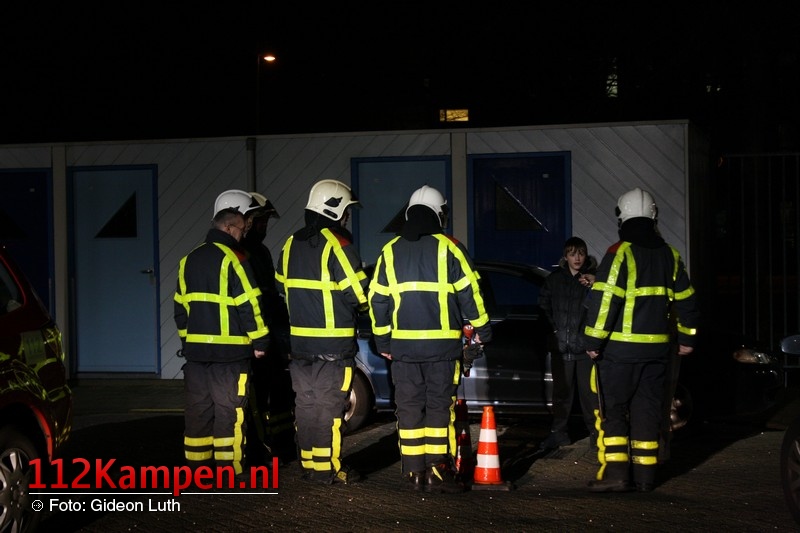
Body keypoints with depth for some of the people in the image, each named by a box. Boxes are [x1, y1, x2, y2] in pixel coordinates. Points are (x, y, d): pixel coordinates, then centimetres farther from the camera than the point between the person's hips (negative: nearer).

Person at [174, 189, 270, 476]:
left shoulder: (190, 260, 13)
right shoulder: (232, 258, -11)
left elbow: (180, 306, 17)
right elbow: (249, 305, -14)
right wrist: (260, 341, -5)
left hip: (196, 349, 7)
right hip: (229, 352, -7)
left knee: (198, 410, 10)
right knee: (229, 412, -2)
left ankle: (197, 469, 15)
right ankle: (229, 472, 0)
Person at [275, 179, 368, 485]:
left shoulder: (291, 245, 10)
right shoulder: (337, 244, -14)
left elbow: (282, 287, 15)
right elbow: (359, 292, -14)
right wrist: (355, 308, 7)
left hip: (300, 341, 7)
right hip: (334, 343, -7)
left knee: (305, 404, 11)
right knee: (329, 406, -3)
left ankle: (309, 464, 17)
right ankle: (328, 468, 1)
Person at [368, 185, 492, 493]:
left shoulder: (390, 251, 9)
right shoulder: (448, 248, -3)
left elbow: (377, 299, 10)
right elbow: (469, 292, -4)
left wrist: (383, 341, 18)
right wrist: (482, 329, 7)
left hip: (403, 344, 3)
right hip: (442, 344, -3)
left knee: (409, 407, 7)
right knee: (440, 406, 1)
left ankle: (413, 472, 8)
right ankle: (438, 471, -3)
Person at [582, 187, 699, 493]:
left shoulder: (620, 253, -11)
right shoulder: (669, 255, 9)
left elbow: (604, 300, -17)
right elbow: (686, 300, 15)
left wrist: (594, 341, -12)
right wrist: (687, 338, 24)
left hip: (620, 347, -5)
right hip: (657, 348, 6)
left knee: (613, 409, 1)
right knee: (647, 410, 11)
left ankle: (615, 472, -7)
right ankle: (645, 476, 13)